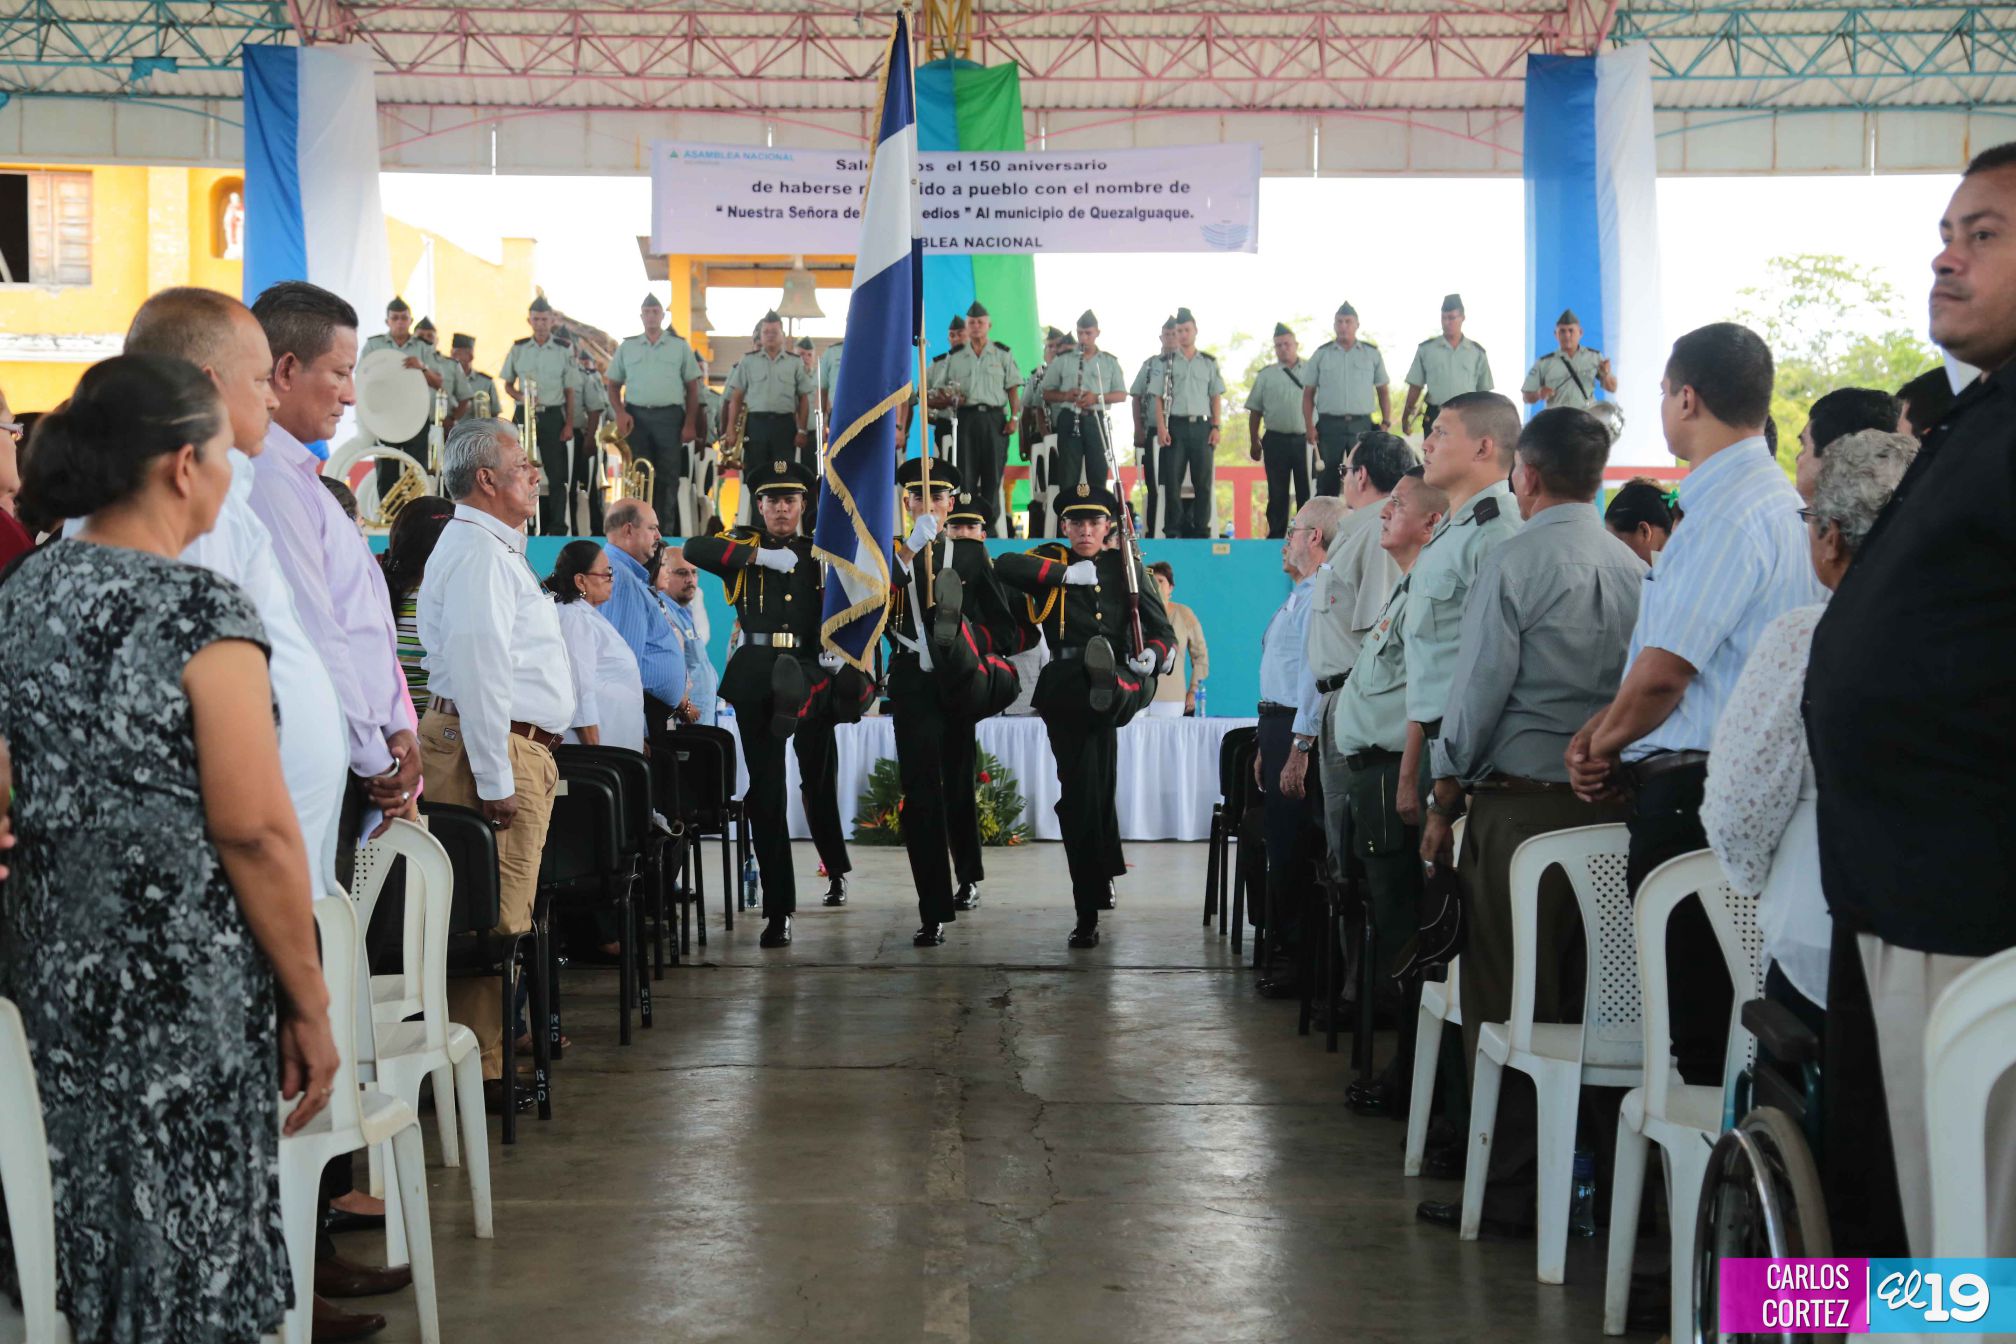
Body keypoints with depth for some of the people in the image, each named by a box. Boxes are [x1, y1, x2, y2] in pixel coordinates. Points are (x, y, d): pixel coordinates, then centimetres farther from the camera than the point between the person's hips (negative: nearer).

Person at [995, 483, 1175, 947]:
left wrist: (1152, 655, -11)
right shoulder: (1052, 560, 12)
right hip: (1065, 686, -2)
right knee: (1080, 793, -3)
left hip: (1117, 680, 2)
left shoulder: (1125, 565, 15)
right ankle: (1088, 913, 3)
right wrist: (1066, 573, -11)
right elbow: (1005, 567, -9)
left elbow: (1162, 630, 11)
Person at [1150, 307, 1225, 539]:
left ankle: (1201, 529, 5)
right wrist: (1161, 428, -7)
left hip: (1202, 426, 1)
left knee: (1203, 481, 0)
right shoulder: (1166, 362, 9)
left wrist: (1215, 427, 1)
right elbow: (1158, 398, 4)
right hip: (1175, 425, -1)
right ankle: (1174, 530, 2)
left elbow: (1216, 397, 12)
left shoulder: (1209, 363, 13)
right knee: (1172, 480, -3)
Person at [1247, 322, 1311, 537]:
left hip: (1305, 439, -1)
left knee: (1307, 493, 1)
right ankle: (1276, 536, 10)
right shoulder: (1266, 375, 9)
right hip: (1276, 440, 1)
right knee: (1277, 494, 4)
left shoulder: (1311, 370, 6)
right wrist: (1254, 443, 5)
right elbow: (1255, 412, 10)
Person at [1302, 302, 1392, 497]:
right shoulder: (1321, 354, 6)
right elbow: (1308, 394, 6)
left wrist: (1386, 423, 1)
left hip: (1361, 425, 0)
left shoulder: (1372, 354, 7)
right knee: (1326, 483, 2)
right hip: (1329, 425, 0)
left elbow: (1383, 392, 11)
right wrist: (1309, 426, -3)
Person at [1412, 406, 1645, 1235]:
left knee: (1506, 1002, 1)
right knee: (1584, 995, 13)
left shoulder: (1515, 565, -9)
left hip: (1523, 801, -6)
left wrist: (1443, 802, -1)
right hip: (1613, 802, 6)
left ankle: (1508, 1189, 4)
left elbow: (1478, 691, -9)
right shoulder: (1635, 570, 9)